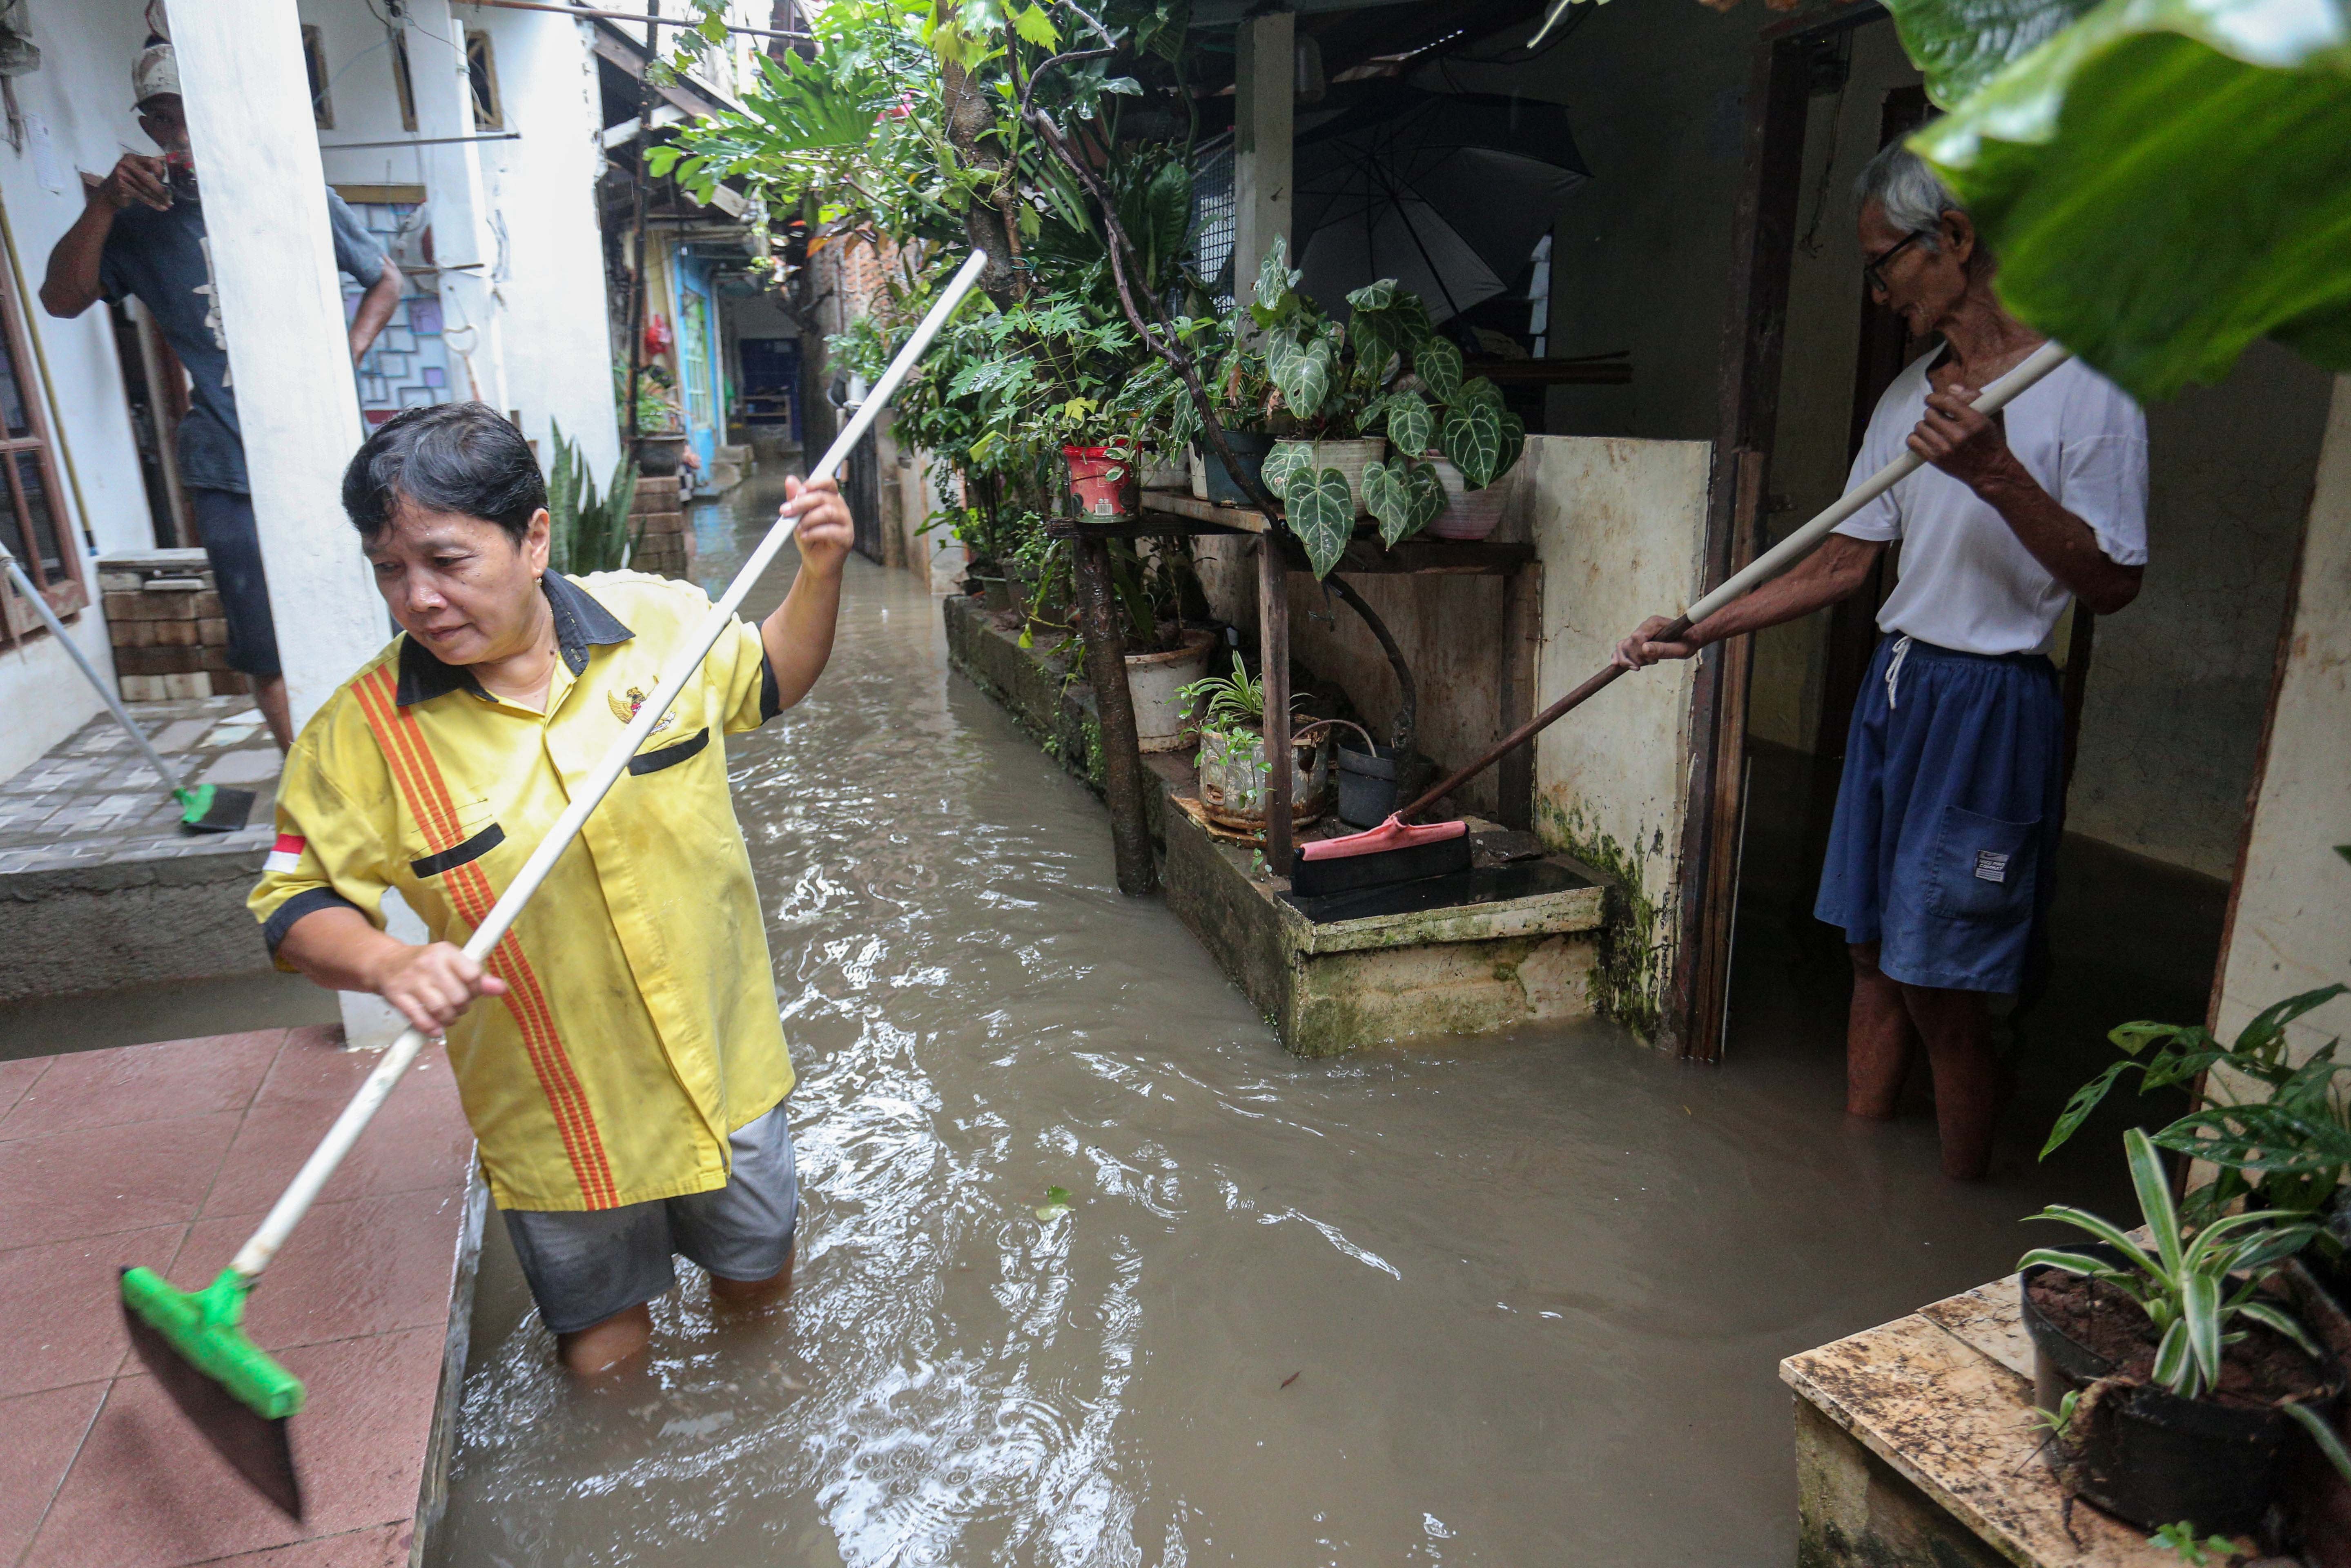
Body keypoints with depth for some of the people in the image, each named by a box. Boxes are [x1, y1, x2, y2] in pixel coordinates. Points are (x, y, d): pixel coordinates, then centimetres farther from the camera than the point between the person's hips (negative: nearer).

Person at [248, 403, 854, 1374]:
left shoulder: (661, 619, -10)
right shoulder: (361, 733, -14)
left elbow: (771, 682, 9)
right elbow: (298, 901, -6)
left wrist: (820, 572, -7)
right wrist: (390, 965, -26)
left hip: (725, 1063, 2)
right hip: (555, 1114, -1)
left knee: (758, 1279, 24)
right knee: (601, 1349, 18)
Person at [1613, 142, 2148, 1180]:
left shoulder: (2085, 386, -10)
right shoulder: (1912, 393, 11)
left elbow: (2112, 585, -14)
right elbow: (1847, 562, 13)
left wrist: (1996, 475, -26)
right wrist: (1701, 630, 7)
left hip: (1992, 709, -7)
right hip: (1894, 692, 7)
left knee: (1943, 992, -1)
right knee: (1874, 956, 13)